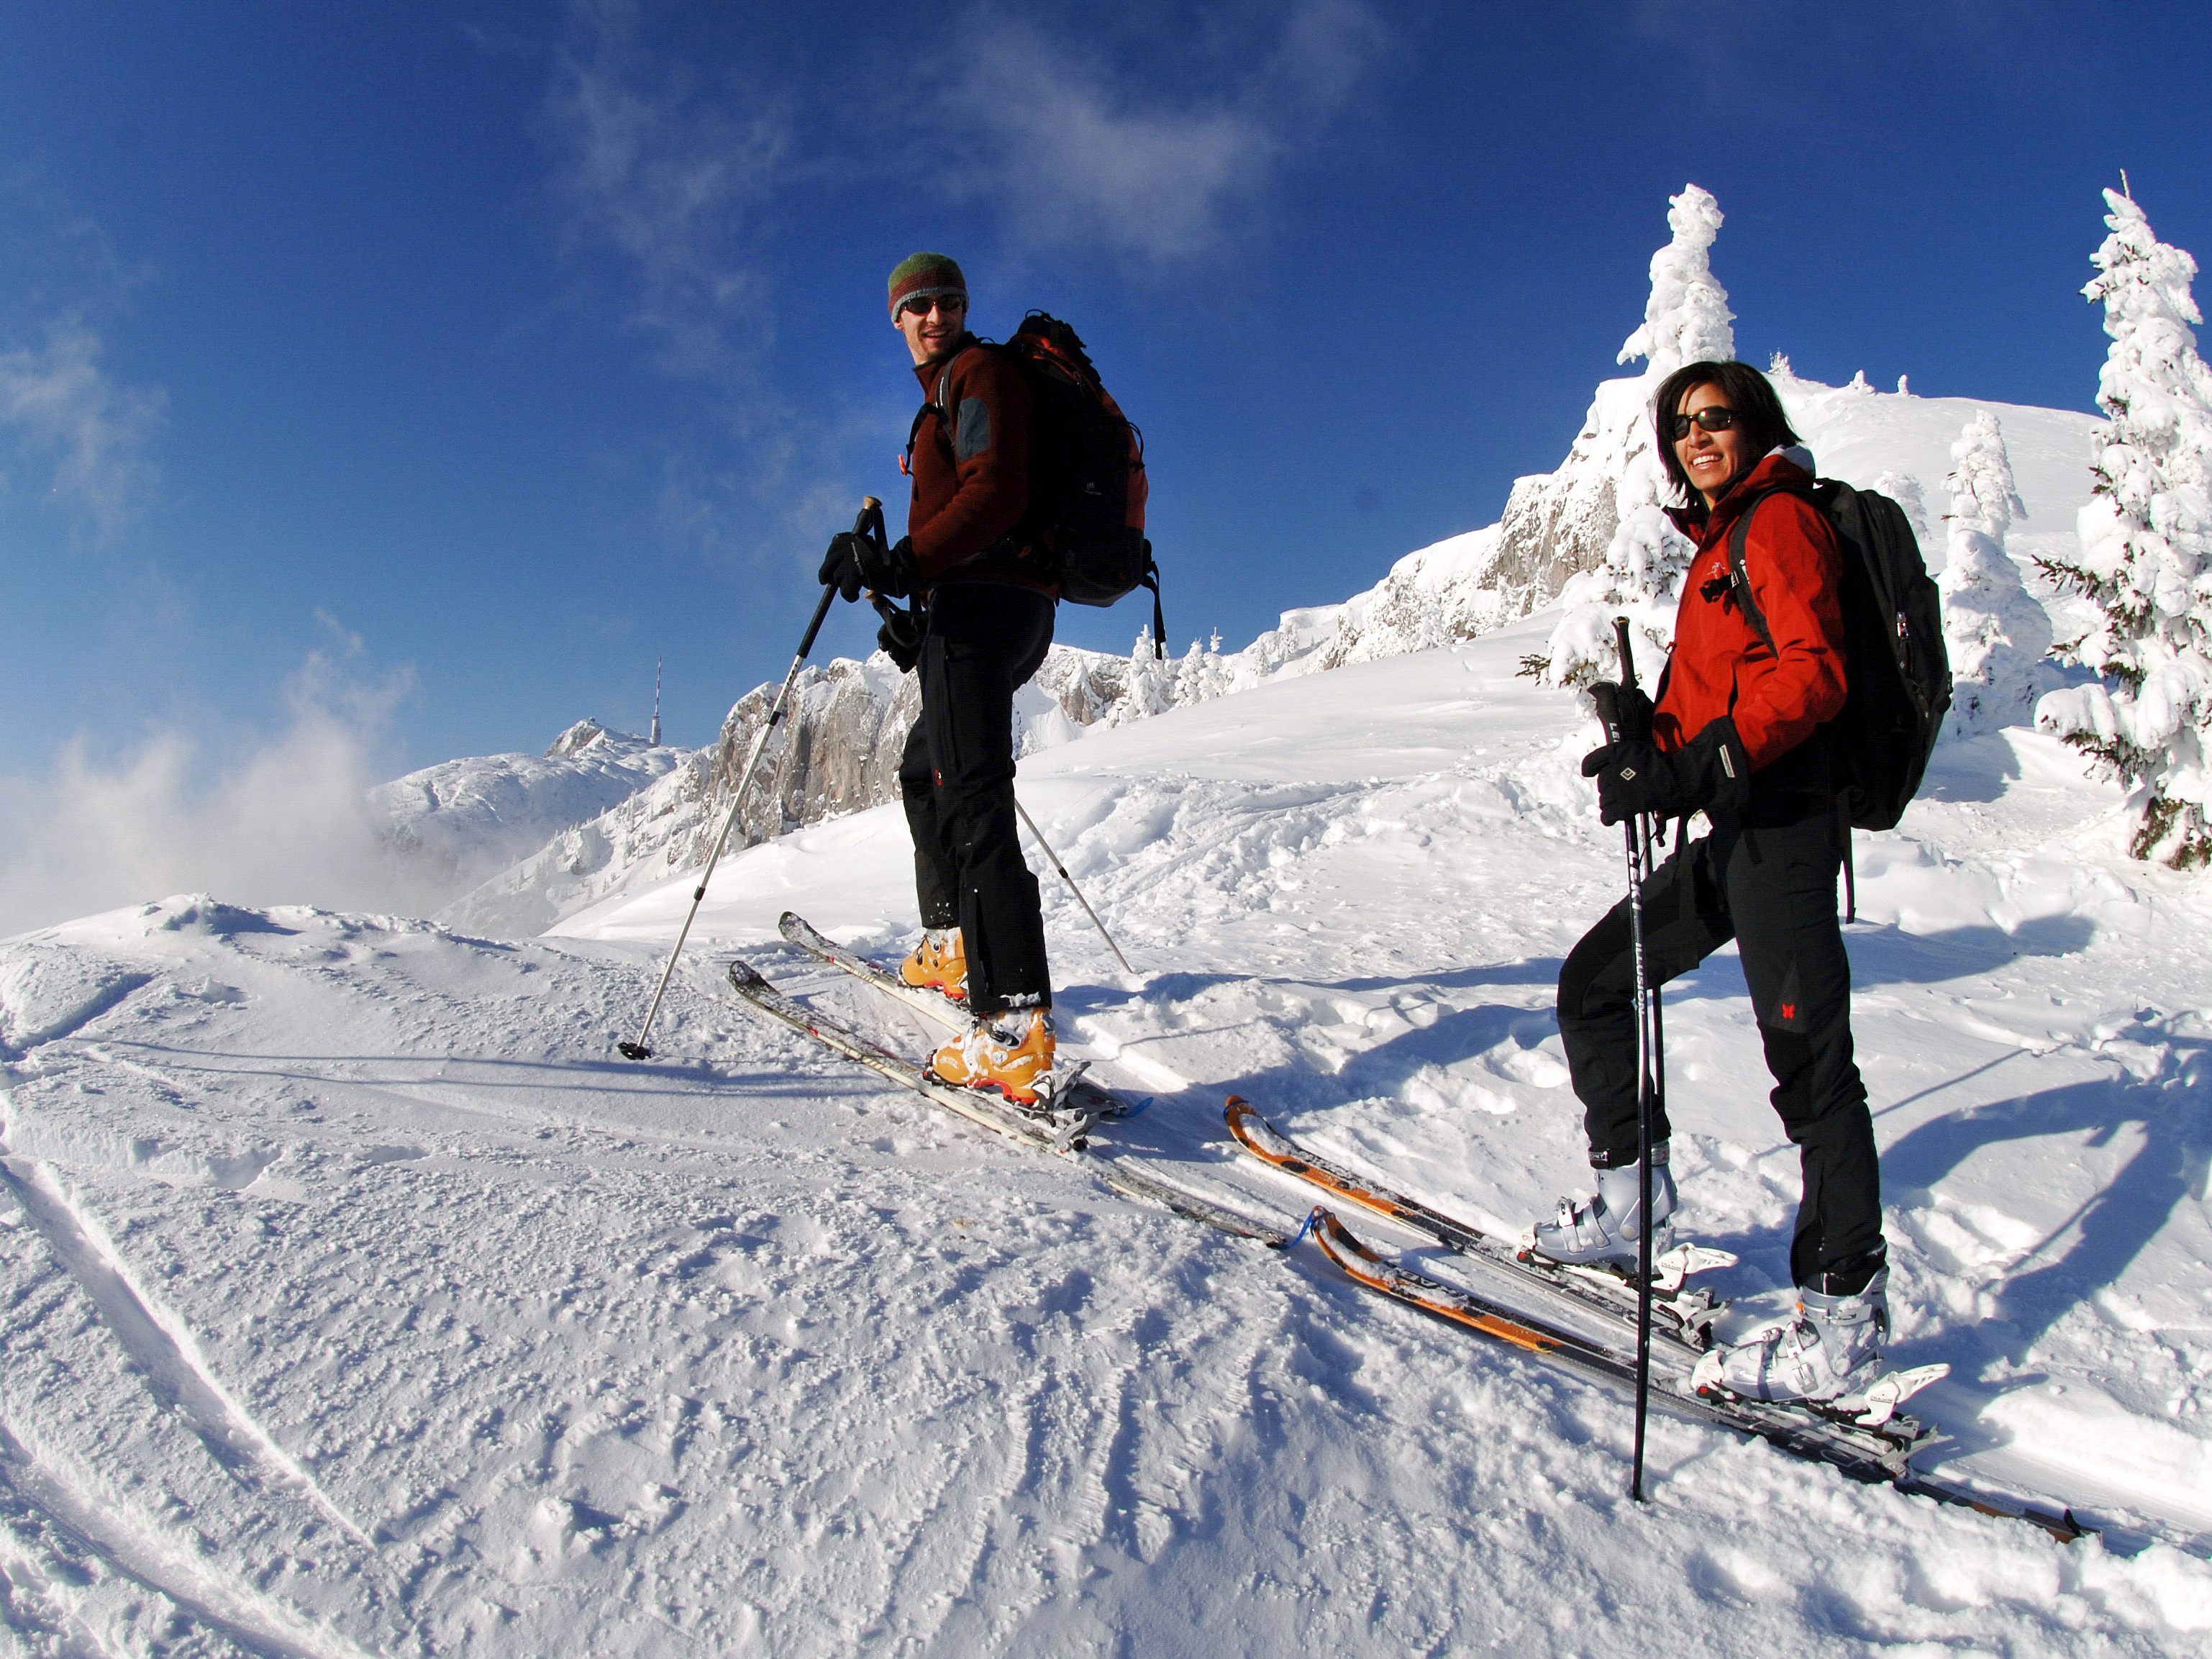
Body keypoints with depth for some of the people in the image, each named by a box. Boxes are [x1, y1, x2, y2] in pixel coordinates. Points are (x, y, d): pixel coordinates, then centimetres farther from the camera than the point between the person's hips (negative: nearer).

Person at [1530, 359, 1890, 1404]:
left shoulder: (1780, 518, -5)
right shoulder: (1722, 542, 23)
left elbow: (1812, 673, -19)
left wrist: (1701, 766, -27)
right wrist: (1652, 743, 2)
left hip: (1781, 822, -10)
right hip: (1737, 828, 10)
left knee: (1809, 1060, -9)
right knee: (1592, 983, 13)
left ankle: (1845, 1325, -3)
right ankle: (1634, 1201, 21)